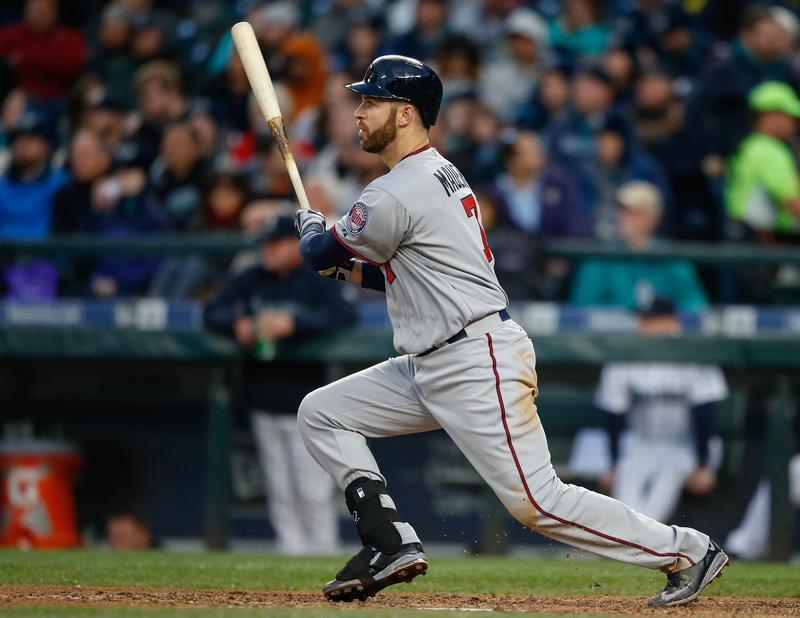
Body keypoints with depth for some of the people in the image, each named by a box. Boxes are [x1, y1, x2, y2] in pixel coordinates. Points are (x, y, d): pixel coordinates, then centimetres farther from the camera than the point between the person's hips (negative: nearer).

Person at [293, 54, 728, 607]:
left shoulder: (398, 194, -17)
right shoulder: (442, 176, 15)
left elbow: (320, 254, -5)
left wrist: (310, 224, 17)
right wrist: (359, 270, 14)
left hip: (479, 365, -11)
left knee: (536, 501, -10)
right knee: (320, 412, 7)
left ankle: (687, 551, 1)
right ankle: (392, 545, 1)